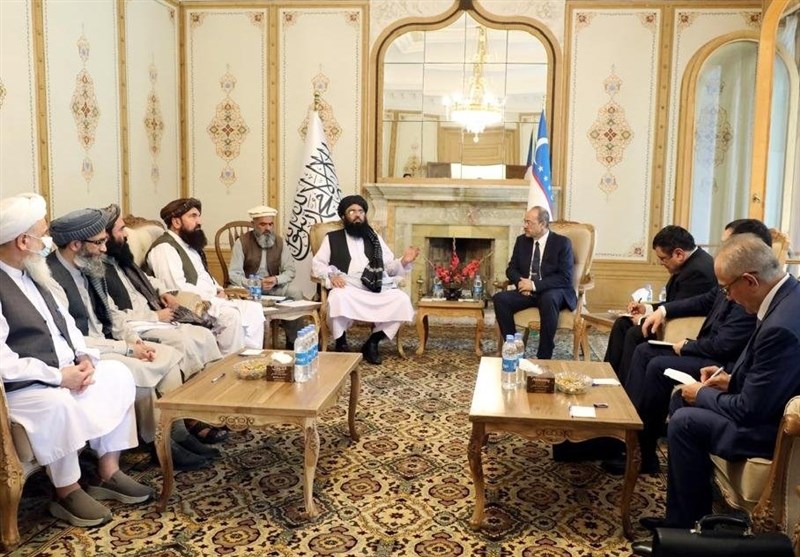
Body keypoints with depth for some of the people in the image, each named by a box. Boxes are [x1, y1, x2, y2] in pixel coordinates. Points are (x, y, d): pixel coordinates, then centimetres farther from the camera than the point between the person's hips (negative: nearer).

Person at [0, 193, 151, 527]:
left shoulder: (30, 274, 13)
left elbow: (62, 319, 16)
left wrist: (83, 357, -3)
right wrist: (58, 376, -22)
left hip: (64, 373, 9)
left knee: (118, 373, -2)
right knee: (58, 404, -35)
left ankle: (108, 472, 4)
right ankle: (68, 492, -11)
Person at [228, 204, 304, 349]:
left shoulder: (279, 242, 6)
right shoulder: (242, 242, -5)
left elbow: (290, 271, 2)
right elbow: (234, 275, -11)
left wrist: (276, 280, -19)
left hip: (273, 287, 4)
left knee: (296, 292, -23)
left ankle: (293, 343, -14)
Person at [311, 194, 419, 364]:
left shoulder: (375, 238, 24)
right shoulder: (332, 238, 16)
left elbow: (389, 267, 19)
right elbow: (317, 263, 9)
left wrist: (404, 261, -2)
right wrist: (331, 275, -11)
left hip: (377, 288, 3)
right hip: (348, 287, -3)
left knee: (402, 300, -24)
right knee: (338, 298, -38)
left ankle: (372, 342, -8)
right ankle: (341, 344, -12)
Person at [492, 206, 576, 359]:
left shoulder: (562, 242, -7)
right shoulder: (521, 240, 8)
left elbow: (565, 278, -14)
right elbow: (511, 268, 11)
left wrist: (535, 284, -22)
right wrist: (521, 282, -12)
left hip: (553, 292, -4)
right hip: (528, 291, 5)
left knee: (548, 300, -39)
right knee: (500, 299, -22)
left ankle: (544, 357, -29)